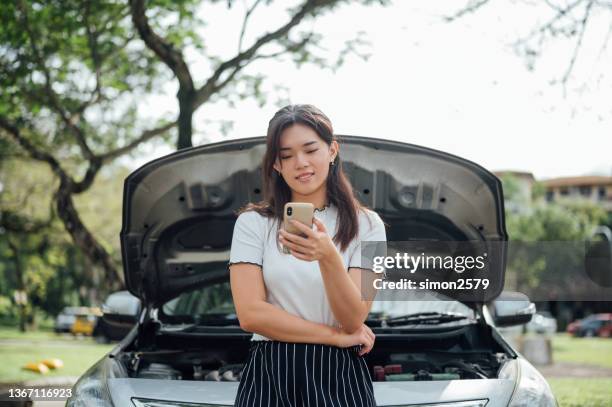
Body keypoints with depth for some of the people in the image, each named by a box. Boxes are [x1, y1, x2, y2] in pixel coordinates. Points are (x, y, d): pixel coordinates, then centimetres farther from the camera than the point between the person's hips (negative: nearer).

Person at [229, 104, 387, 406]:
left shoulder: (366, 225, 0)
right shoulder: (252, 223, -1)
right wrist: (337, 336, -9)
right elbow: (250, 314, -9)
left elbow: (353, 320, -10)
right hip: (268, 374, 0)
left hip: (339, 378, 0)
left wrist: (328, 257, -27)